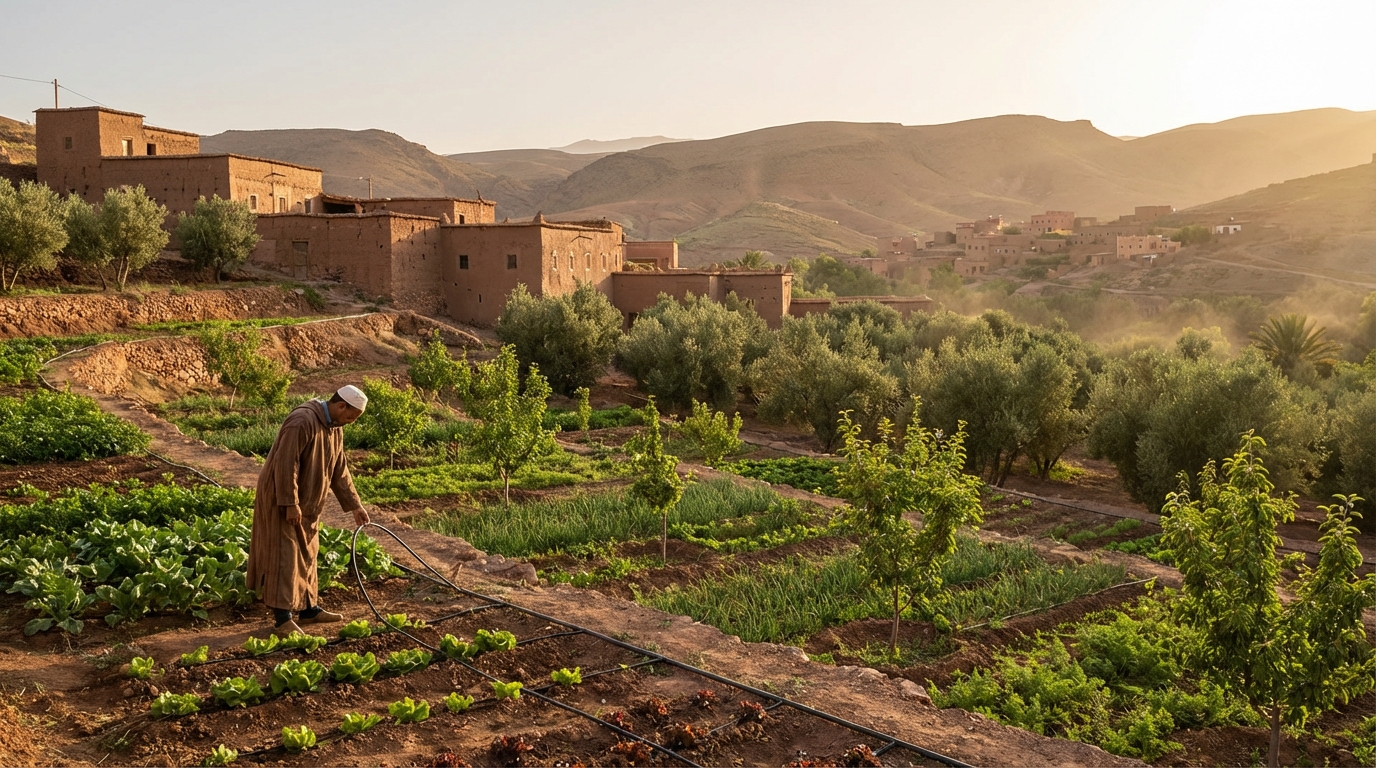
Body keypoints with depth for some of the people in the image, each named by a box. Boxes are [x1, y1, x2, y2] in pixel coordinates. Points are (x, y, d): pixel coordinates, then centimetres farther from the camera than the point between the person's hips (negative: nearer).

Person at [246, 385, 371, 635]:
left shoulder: (334, 428, 6)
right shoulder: (302, 421, -24)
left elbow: (339, 471, 13)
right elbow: (285, 465, -26)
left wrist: (354, 505, 11)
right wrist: (290, 504, -26)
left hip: (307, 502, 9)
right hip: (281, 499, -9)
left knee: (306, 555, 14)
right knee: (285, 556, -8)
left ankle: (308, 609, 23)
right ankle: (283, 619, -4)